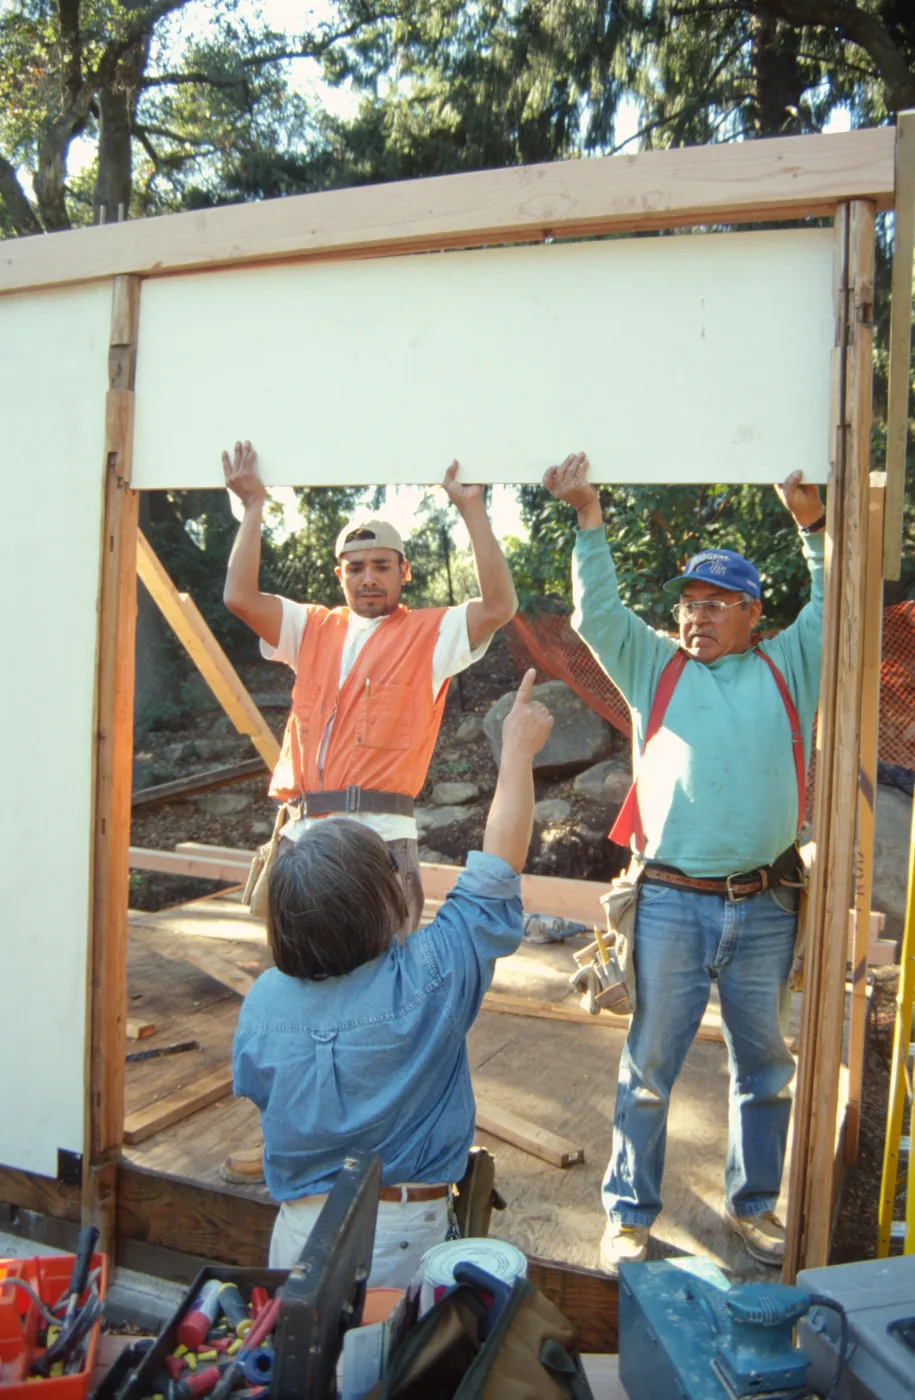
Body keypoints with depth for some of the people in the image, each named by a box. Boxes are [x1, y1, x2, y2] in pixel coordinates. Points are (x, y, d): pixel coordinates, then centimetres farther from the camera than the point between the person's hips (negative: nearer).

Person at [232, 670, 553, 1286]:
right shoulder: (430, 979, -20)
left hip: (299, 1236, 3)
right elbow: (496, 873, -10)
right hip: (405, 1239, -3)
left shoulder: (265, 1001, -11)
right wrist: (519, 750, -1)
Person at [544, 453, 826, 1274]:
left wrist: (815, 523, 1)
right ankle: (630, 1214, 24)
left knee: (765, 1067, 16)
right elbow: (597, 614, 2)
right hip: (671, 904, -1)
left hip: (765, 906, 2)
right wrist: (589, 517, -4)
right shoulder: (654, 666, 10)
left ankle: (754, 1206, 36)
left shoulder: (786, 668, 12)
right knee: (649, 1068, 8)